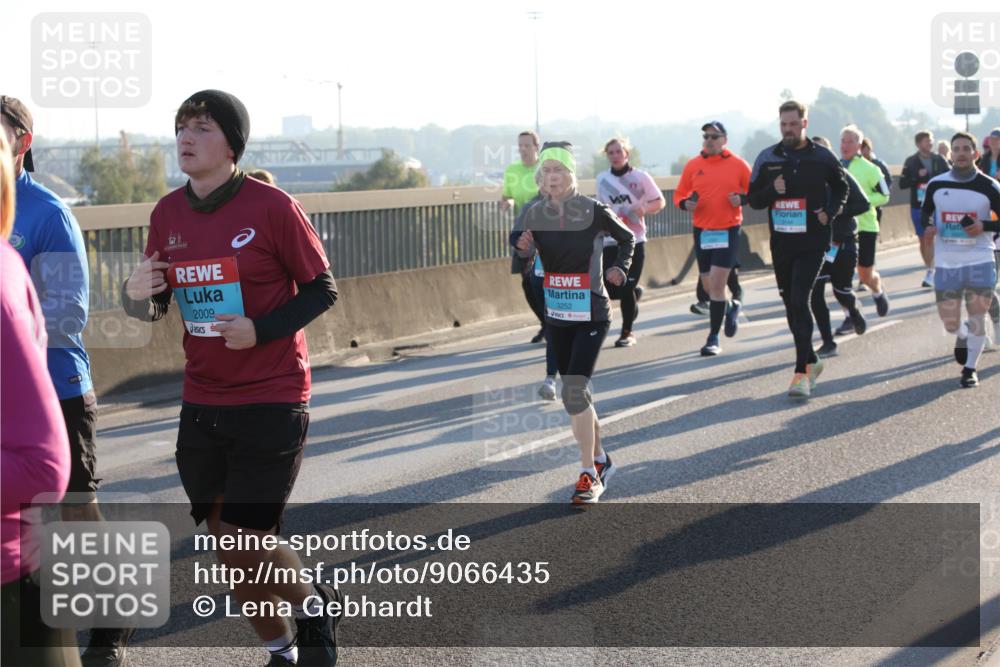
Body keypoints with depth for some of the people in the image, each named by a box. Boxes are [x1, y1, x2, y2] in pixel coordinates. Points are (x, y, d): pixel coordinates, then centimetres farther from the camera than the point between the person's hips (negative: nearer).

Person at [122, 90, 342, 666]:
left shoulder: (272, 207, -12)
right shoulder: (168, 214, 4)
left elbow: (322, 289, -6)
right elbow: (157, 307, 12)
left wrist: (261, 330, -20)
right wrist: (139, 297, -11)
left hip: (272, 402, -5)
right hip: (203, 406, 6)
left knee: (245, 542, -8)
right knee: (225, 540, 10)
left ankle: (316, 606, 22)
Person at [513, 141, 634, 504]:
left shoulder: (594, 211, -10)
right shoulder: (534, 214, -1)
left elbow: (627, 238, 8)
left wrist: (619, 268, -6)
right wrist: (523, 249, -14)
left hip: (590, 314, -5)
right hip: (556, 314, 5)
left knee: (574, 390, -16)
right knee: (575, 393, 12)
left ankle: (588, 475, -9)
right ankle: (600, 459, 30)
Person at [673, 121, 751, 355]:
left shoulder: (738, 164, -2)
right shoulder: (693, 165, 4)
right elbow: (679, 194, 11)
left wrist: (742, 199, -16)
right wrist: (685, 203, -10)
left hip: (728, 230, -4)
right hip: (702, 231, 4)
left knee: (717, 283, -12)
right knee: (708, 285, 11)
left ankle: (713, 339, -4)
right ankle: (731, 308, 44)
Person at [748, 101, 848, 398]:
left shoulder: (822, 157, 0)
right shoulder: (767, 158, 5)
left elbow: (841, 187, 15)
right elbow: (753, 198, 8)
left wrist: (830, 212, -2)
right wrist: (772, 190, -12)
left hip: (813, 242, -4)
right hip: (781, 242, 4)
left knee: (799, 301, -16)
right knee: (791, 304, 12)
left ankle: (802, 372, -14)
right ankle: (811, 361, 31)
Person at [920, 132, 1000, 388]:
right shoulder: (936, 185, 2)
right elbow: (925, 212, 18)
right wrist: (927, 226, -4)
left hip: (979, 261, -2)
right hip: (946, 263, 2)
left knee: (976, 317, -2)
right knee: (949, 322, 6)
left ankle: (970, 368, 14)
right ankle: (962, 335, 42)